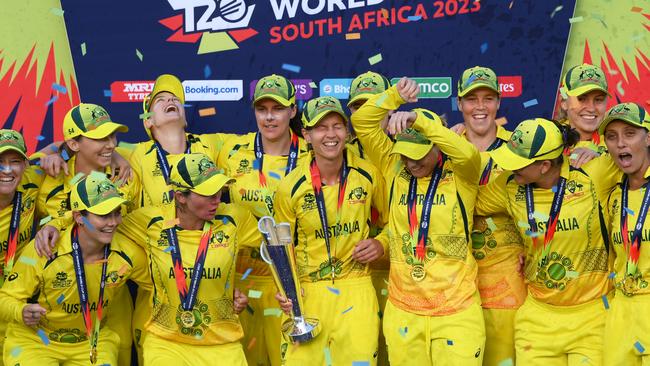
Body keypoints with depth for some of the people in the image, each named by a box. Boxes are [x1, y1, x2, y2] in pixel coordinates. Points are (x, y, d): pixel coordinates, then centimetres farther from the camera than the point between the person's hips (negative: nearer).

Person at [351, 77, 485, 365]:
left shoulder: (459, 176, -3)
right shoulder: (396, 169, 4)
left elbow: (467, 154, -27)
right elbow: (362, 122, -1)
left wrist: (418, 119, -31)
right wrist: (396, 94, -14)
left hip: (456, 311, -3)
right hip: (402, 311, 3)